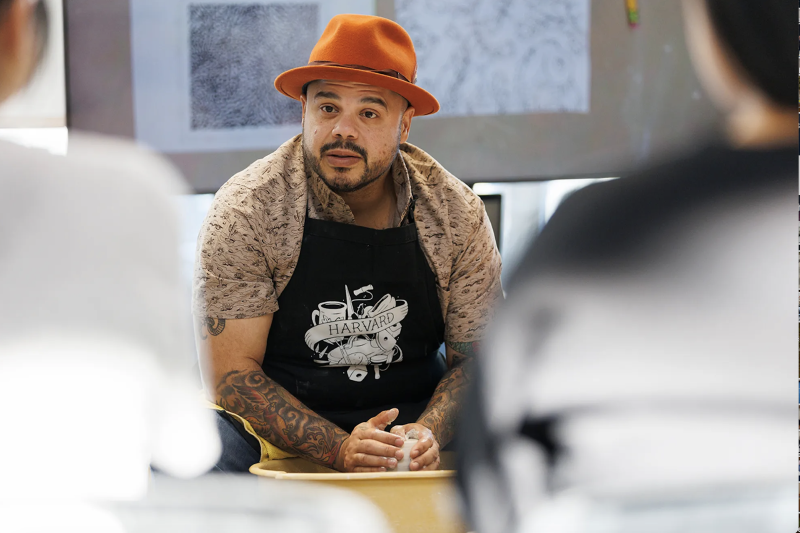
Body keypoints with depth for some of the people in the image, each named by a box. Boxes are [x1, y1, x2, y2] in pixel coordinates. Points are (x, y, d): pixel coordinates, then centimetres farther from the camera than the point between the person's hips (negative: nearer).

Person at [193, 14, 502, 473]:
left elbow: (476, 358, 1)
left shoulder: (457, 213, -5)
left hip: (415, 414, 2)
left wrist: (429, 435, -21)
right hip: (279, 426, -2)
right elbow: (231, 372, -14)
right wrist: (339, 449, -28)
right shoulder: (247, 210, -12)